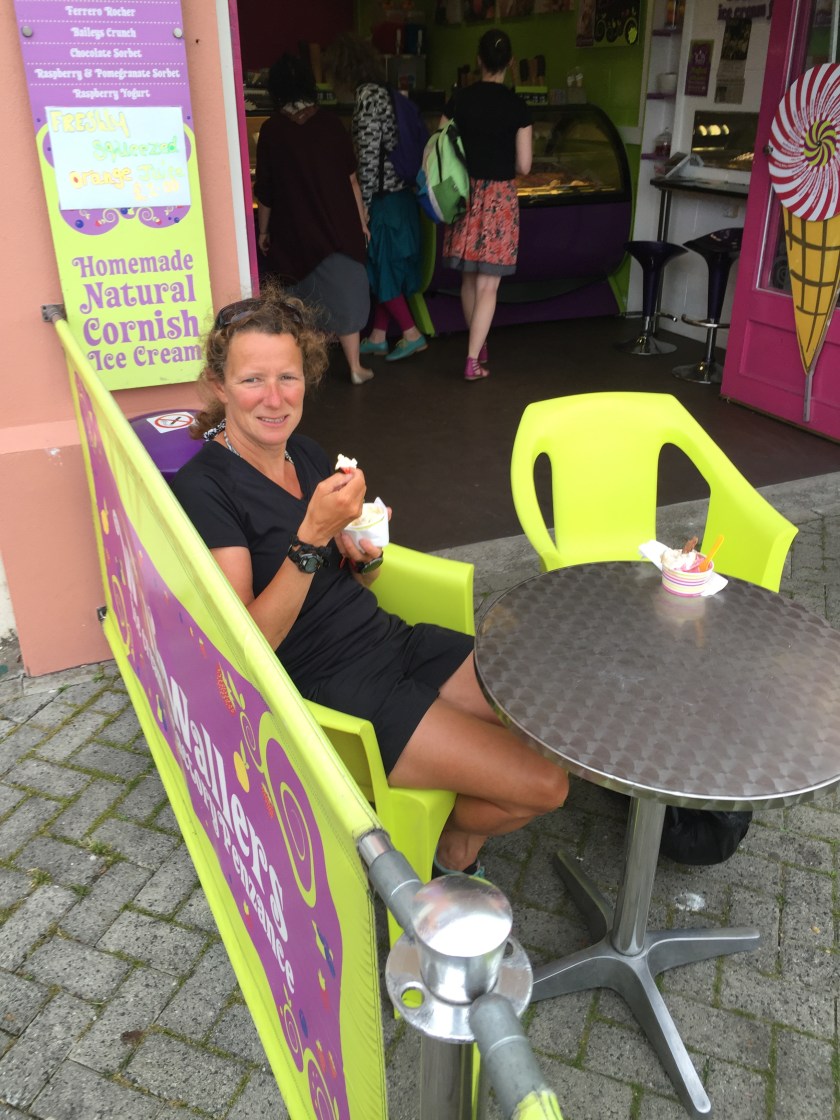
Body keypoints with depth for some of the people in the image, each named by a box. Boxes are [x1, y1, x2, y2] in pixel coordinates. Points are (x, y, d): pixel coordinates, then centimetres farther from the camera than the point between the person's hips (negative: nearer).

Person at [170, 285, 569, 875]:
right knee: (542, 784, -13)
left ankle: (461, 830, 21)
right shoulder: (203, 488, -15)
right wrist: (313, 534, -28)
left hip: (389, 639, 8)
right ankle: (451, 841, 19)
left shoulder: (305, 451, 7)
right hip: (327, 688, -7)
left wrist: (366, 555, -6)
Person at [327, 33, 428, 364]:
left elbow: (369, 156, -18)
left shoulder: (367, 97, -15)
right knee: (386, 267, 13)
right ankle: (378, 337, 22)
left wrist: (363, 205, -13)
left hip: (383, 197, -9)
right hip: (399, 192, 9)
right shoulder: (384, 91, 11)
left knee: (382, 268, 1)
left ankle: (411, 334, 5)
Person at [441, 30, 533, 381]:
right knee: (487, 284, 0)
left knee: (469, 278, 17)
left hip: (463, 195, 3)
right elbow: (524, 165, -6)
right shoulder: (516, 105, -7)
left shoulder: (459, 99, -1)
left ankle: (478, 347, 29)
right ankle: (473, 361, -4)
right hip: (499, 198, -3)